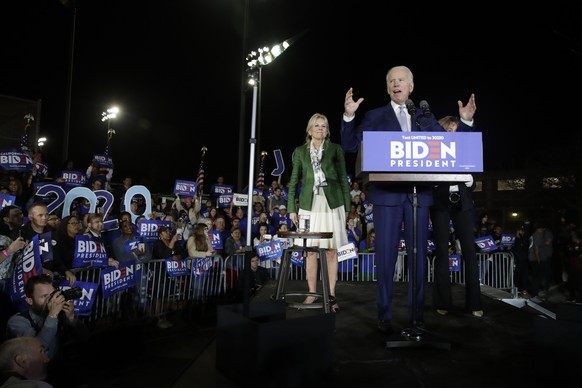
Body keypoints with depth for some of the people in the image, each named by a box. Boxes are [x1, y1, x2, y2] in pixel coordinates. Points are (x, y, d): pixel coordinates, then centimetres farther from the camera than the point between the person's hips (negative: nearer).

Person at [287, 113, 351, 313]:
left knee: (331, 250, 2)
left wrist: (347, 206, 2)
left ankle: (331, 294, 11)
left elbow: (343, 179, 7)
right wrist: (292, 208, 4)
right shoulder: (300, 151, 9)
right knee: (311, 250, 3)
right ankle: (312, 293, 15)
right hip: (309, 205, 1)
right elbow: (294, 181, 10)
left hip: (332, 205, -1)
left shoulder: (336, 149, 6)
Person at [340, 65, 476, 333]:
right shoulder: (375, 117, 9)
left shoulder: (426, 118, 16)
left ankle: (417, 314, 19)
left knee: (419, 255, 7)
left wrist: (465, 122, 1)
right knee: (386, 255, 0)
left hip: (419, 194, 3)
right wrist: (348, 117, -11)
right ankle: (384, 315, 11)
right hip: (387, 194, -2)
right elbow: (350, 146, 2)